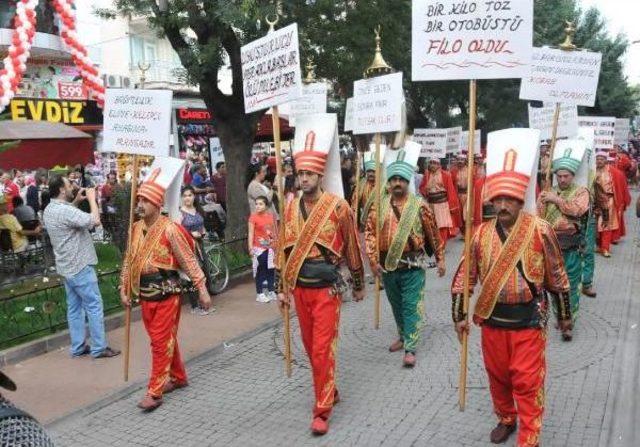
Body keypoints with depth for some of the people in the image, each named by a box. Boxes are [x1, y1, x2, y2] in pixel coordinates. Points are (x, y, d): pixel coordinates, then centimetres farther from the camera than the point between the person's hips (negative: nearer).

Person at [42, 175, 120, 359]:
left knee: (74, 308, 14)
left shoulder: (50, 209, 7)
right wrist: (92, 199, -16)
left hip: (67, 267, 10)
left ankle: (78, 347, 21)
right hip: (80, 267, -10)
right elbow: (95, 221, -30)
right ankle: (99, 348, 5)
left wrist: (76, 201, 14)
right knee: (94, 307, -1)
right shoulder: (65, 211, -24)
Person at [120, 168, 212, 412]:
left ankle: (154, 392, 6)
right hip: (145, 294, 7)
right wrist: (124, 289, 12)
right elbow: (129, 261, 13)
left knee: (161, 342, -1)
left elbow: (189, 261, -13)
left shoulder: (169, 229, -15)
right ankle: (178, 377, 34)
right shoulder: (136, 228, 5)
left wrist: (202, 289, -14)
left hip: (166, 294, -7)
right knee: (165, 339, 18)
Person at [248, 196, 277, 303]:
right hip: (259, 248, -5)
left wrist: (277, 244, 15)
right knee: (260, 271, 1)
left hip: (271, 248, 5)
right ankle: (259, 294, 8)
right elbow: (251, 233, -11)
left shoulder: (271, 216, 5)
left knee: (271, 270, 12)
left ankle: (271, 292, 23)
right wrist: (250, 247, -18)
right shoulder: (253, 217, -8)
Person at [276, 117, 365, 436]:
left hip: (327, 289, -5)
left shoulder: (338, 207, -10)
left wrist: (359, 286, 6)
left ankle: (322, 411, 6)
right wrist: (281, 287, 8)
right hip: (300, 288, 5)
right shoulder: (291, 209, 4)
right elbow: (283, 250, 9)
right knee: (310, 347, 16)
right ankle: (329, 391, 38)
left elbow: (352, 248, -1)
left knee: (323, 349, -4)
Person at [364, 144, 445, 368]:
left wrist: (440, 259, 5)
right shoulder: (380, 206, 1)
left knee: (412, 306, -3)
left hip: (412, 265, -3)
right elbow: (369, 233, 1)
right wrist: (374, 261, -5)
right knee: (396, 304, 19)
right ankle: (403, 336, 39)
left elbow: (433, 234, 2)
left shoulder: (419, 206, -6)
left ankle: (410, 349, 2)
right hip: (387, 264, 4)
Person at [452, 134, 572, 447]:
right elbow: (464, 277, 2)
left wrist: (564, 313, 7)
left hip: (528, 321, -3)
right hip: (492, 319, 3)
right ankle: (505, 420, 43)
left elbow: (557, 277, -1)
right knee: (497, 376, 18)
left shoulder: (540, 231, -12)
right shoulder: (482, 234, -4)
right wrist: (459, 315, 3)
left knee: (528, 382, 2)